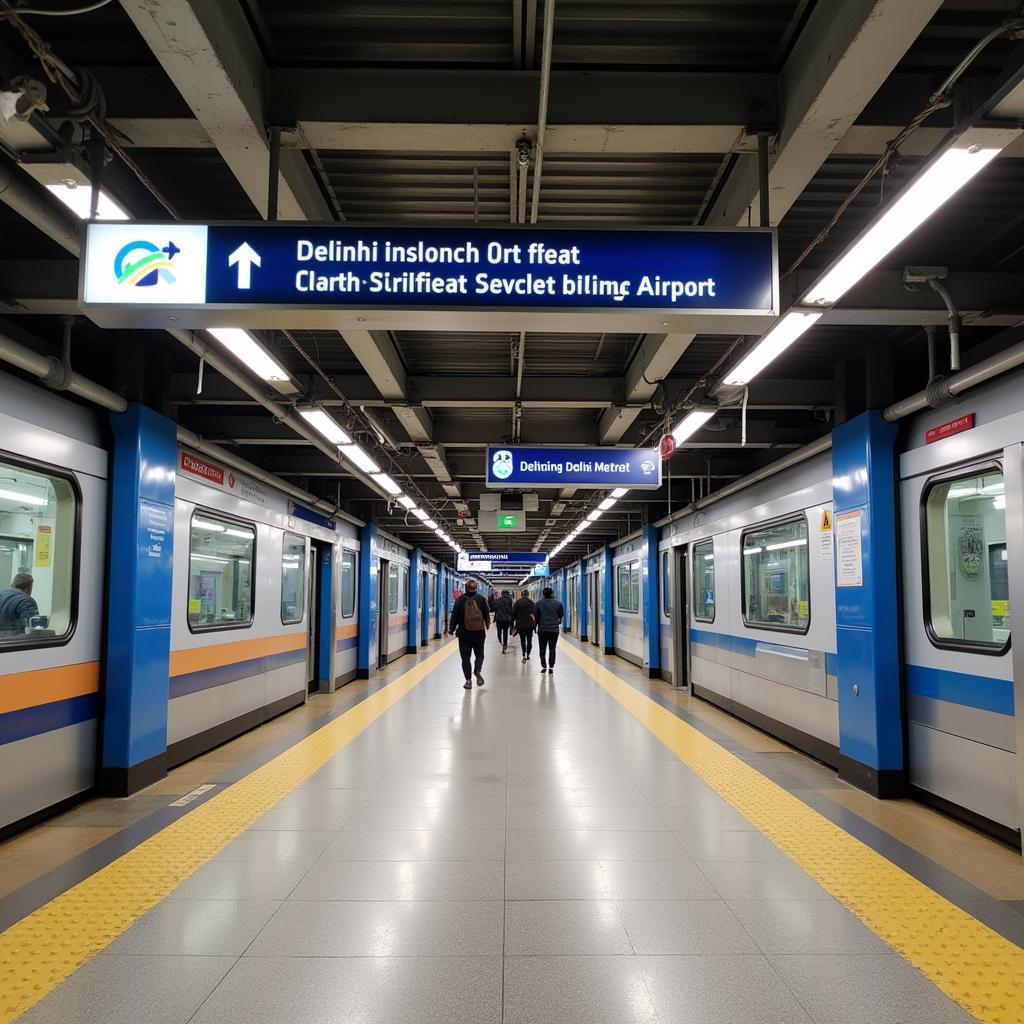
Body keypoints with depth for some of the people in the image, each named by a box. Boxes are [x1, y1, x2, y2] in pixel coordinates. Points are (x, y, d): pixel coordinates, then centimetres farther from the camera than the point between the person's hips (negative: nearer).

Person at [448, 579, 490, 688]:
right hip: (479, 634, 1)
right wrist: (487, 625, 22)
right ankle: (477, 671, -12)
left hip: (464, 634, -1)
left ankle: (468, 680, 1)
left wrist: (452, 628, 10)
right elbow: (487, 613, 2)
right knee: (479, 654, 14)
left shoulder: (460, 600, -7)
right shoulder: (481, 599, -5)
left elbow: (455, 615, -4)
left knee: (465, 657, 6)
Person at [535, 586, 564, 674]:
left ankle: (543, 666, 6)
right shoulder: (558, 603, -5)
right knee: (552, 648, 6)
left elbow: (536, 616, 2)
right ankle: (551, 667, 2)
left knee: (542, 648, 10)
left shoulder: (539, 603, -4)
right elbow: (561, 615, 4)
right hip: (554, 629, 0)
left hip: (542, 628, 0)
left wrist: (537, 625, 18)